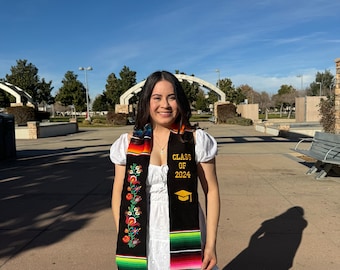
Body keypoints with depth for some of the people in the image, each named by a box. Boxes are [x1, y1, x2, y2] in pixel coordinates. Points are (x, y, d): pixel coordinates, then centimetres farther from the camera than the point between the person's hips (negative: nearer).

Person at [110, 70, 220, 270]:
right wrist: (124, 240, 0)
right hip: (143, 240, 2)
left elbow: (211, 191, -5)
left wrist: (211, 244, -7)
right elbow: (119, 194, 3)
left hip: (185, 238, -1)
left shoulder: (196, 140, -7)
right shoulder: (127, 143, -3)